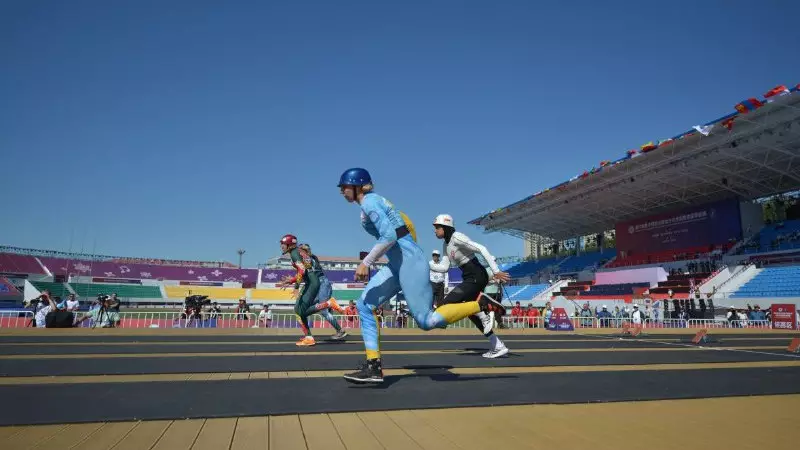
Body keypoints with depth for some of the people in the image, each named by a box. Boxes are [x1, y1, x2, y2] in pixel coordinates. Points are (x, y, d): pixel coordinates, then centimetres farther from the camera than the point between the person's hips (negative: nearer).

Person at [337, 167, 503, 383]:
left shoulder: (369, 202, -11)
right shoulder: (374, 200, 18)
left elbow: (389, 236, -23)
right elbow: (406, 222, 24)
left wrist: (366, 262, -18)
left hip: (409, 263, -10)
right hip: (398, 264, 10)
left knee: (427, 321, -9)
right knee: (365, 305, 5)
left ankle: (482, 304, -1)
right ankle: (373, 366, 5)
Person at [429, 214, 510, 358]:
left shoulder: (456, 238, -15)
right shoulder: (446, 245, 13)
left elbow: (482, 249, -20)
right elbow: (444, 267, 12)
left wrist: (496, 271, -24)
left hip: (476, 278, -10)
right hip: (469, 279, 10)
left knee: (446, 304, -13)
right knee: (472, 313, 16)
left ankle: (485, 316, -4)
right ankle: (498, 346, 23)